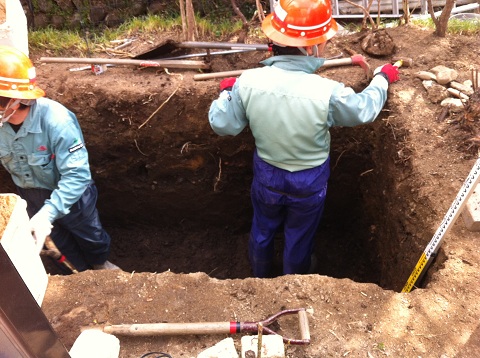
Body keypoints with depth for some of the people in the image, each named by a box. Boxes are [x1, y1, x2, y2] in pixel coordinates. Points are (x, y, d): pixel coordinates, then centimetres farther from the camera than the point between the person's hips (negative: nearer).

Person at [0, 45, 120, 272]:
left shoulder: (56, 121, -37)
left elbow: (77, 175, -39)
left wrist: (47, 213, -47)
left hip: (70, 192, -4)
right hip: (29, 194, 5)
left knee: (87, 232, 22)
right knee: (59, 237, 25)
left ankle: (99, 263, 53)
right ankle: (83, 268, 53)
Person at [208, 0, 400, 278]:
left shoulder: (248, 82, -22)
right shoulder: (328, 92, -29)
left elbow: (222, 125, -9)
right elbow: (365, 109, -8)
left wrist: (226, 92, 10)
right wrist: (383, 77, 12)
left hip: (266, 175, 3)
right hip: (309, 182, -2)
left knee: (262, 231, 29)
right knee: (299, 239, 24)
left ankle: (260, 279, 55)